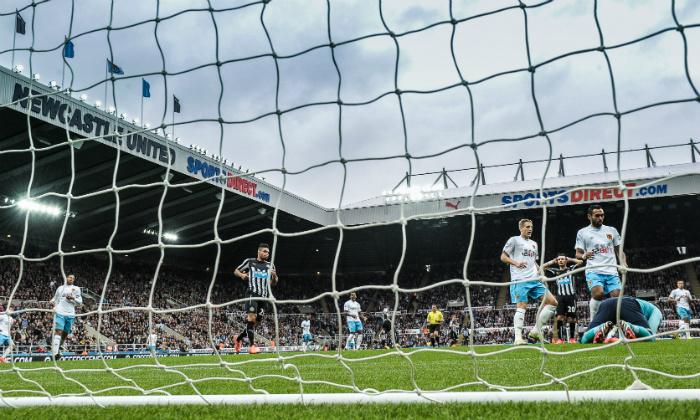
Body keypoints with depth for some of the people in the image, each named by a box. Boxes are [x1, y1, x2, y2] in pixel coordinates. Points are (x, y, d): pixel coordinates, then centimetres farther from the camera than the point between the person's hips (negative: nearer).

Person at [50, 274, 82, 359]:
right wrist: (53, 302, 6)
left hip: (70, 314, 2)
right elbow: (55, 298, 27)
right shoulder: (60, 288, 15)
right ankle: (55, 353, -25)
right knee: (58, 331, -16)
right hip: (60, 313, -2)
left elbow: (80, 302, 8)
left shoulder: (76, 289, 12)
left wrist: (73, 298, -9)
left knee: (65, 333, 6)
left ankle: (58, 348, 25)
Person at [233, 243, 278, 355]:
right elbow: (236, 271, 16)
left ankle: (239, 338, 28)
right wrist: (242, 275, -7)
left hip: (264, 296, 5)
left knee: (257, 321, 7)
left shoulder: (270, 265, 16)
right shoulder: (249, 261, 7)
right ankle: (251, 345, -17)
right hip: (253, 294, -5)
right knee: (251, 318, -20)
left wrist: (274, 277, -3)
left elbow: (273, 283, 20)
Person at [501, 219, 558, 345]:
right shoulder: (514, 240, 4)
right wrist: (516, 263, -17)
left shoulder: (534, 244, 25)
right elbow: (503, 257, 0)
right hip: (520, 280, -7)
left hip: (535, 280, 7)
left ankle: (536, 330, 2)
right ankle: (518, 338, -14)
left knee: (552, 302, -1)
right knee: (521, 307, -14)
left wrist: (539, 270, 12)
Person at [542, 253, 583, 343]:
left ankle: (572, 338, 10)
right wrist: (552, 261, 17)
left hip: (571, 296, -1)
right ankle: (559, 338, -11)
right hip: (560, 297, 1)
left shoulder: (571, 269, 12)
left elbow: (580, 262, 1)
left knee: (571, 318, -1)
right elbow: (542, 267, 13)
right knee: (559, 317, -11)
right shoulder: (555, 271, 15)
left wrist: (569, 259, 12)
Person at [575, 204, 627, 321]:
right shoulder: (582, 232, 9)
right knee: (598, 293, -26)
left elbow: (619, 250, 19)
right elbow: (578, 254, 7)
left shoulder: (612, 230, 16)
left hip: (612, 271, 3)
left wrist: (623, 264, 0)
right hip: (593, 271, -3)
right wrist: (584, 256, -17)